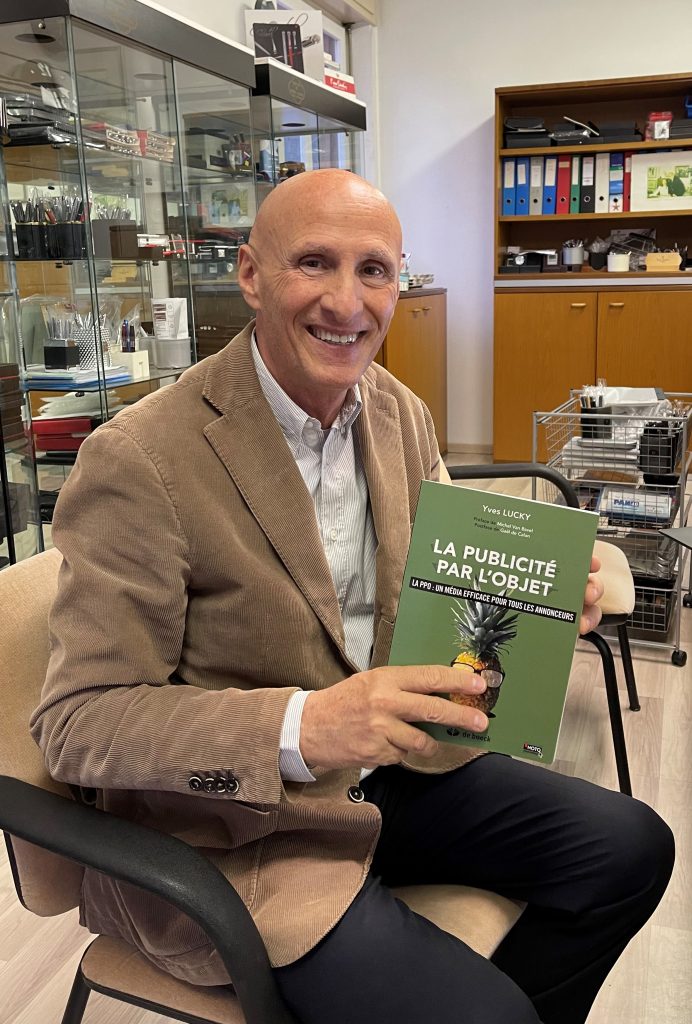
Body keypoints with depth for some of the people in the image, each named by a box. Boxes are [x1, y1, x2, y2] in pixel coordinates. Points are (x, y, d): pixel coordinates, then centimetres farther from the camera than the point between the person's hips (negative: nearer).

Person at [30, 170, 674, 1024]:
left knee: (631, 848, 4)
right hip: (235, 834, -6)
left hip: (390, 766, 7)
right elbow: (76, 722, -20)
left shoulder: (401, 414, 1)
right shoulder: (139, 459, -22)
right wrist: (300, 727, -35)